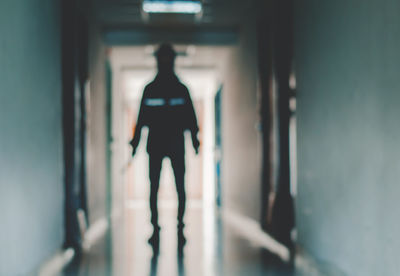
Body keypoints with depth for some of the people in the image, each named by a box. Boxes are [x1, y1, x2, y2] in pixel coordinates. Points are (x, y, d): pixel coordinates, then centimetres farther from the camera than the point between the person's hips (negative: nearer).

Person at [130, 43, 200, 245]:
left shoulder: (181, 89, 7)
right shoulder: (150, 89, 8)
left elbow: (190, 118, 7)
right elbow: (142, 118, 8)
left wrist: (194, 139, -2)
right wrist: (135, 141, 2)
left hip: (176, 143, 0)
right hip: (155, 143, 1)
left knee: (180, 187, -3)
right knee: (153, 187, -1)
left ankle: (180, 227, 4)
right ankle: (155, 229, 4)